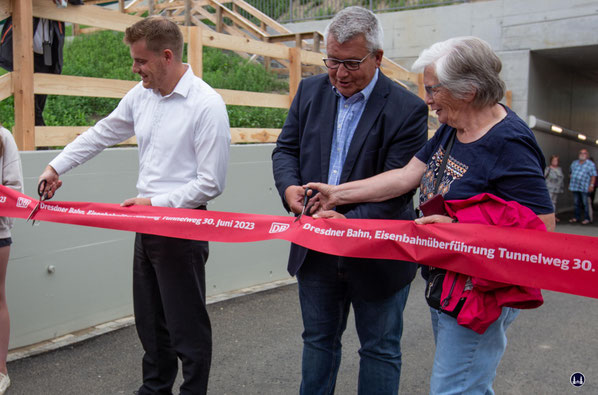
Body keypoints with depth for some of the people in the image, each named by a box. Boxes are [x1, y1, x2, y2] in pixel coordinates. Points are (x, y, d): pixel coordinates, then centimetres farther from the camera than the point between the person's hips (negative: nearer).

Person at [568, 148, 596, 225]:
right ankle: (577, 218, 20)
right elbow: (571, 173, 22)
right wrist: (570, 183, 16)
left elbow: (593, 176, -4)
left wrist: (591, 185, -13)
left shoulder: (591, 164, 1)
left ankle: (587, 219, 3)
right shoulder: (574, 163, 16)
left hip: (584, 188, -5)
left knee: (585, 204, -4)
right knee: (576, 203, 11)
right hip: (575, 187, 5)